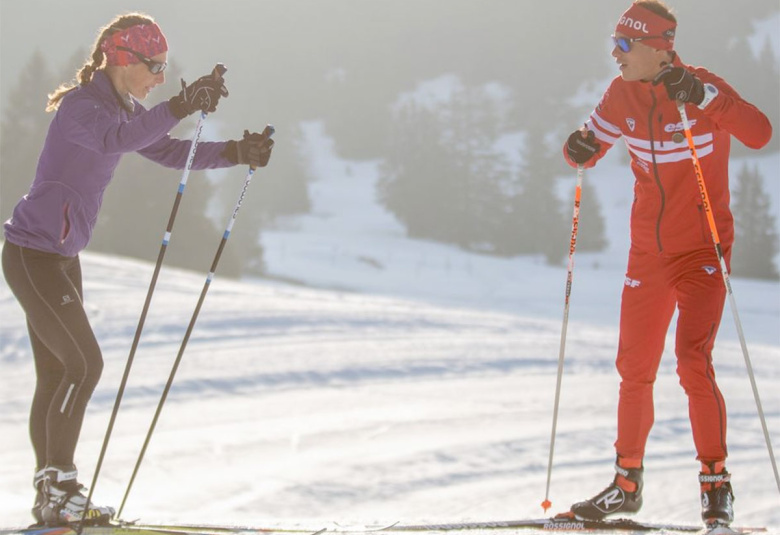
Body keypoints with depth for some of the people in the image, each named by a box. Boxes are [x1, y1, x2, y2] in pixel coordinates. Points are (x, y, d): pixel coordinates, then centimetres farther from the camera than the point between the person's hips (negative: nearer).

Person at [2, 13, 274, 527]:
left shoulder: (123, 108, 9)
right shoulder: (79, 105, -19)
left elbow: (170, 152, 14)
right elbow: (113, 139, -41)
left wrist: (237, 152, 0)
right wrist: (180, 107, -51)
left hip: (59, 257, 10)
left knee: (57, 372, 11)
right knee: (84, 362, -12)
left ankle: (51, 492, 16)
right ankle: (59, 489, -7)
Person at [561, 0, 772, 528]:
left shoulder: (703, 87, -16)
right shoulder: (624, 95, 0)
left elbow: (759, 133, -30)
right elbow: (591, 144, 12)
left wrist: (704, 98, -41)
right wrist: (580, 149, -11)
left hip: (703, 249, -5)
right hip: (648, 252, 6)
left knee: (693, 361, -17)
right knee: (634, 370, 9)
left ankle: (717, 483, -4)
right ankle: (628, 482, 24)